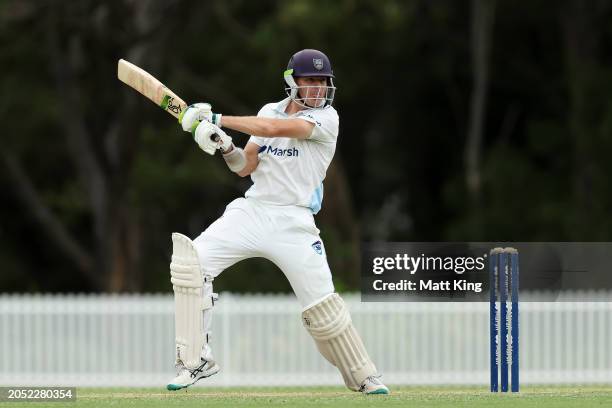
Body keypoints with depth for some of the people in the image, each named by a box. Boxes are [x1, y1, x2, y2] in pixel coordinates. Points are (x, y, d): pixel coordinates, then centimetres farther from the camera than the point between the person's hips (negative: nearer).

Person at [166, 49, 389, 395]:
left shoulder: (326, 118, -8)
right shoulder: (270, 111, 10)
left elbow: (274, 128, -22)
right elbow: (245, 167, 9)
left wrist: (217, 119, -21)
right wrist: (226, 147, -13)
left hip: (293, 223, -4)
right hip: (251, 211, 4)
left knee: (323, 307, -5)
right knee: (191, 262, -15)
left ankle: (363, 376, 18)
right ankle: (196, 361, -8)